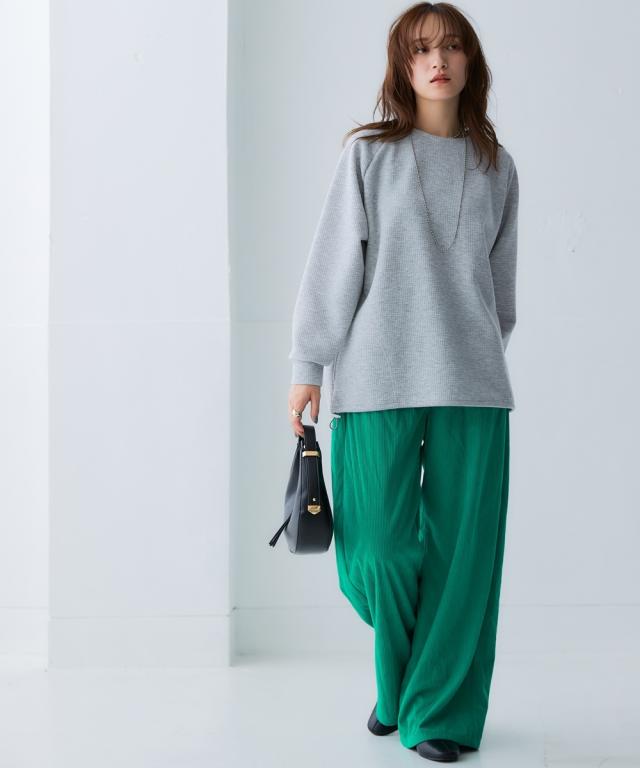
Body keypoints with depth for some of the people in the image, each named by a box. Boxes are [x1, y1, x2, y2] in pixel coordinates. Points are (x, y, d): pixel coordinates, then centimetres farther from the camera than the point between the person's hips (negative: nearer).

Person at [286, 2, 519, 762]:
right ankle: (398, 685, 27)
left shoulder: (496, 167, 12)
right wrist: (309, 366, -1)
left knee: (462, 550, 1)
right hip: (377, 381, -2)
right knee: (377, 549, -2)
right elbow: (334, 263, 1)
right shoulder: (369, 153, 4)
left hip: (472, 386, 2)